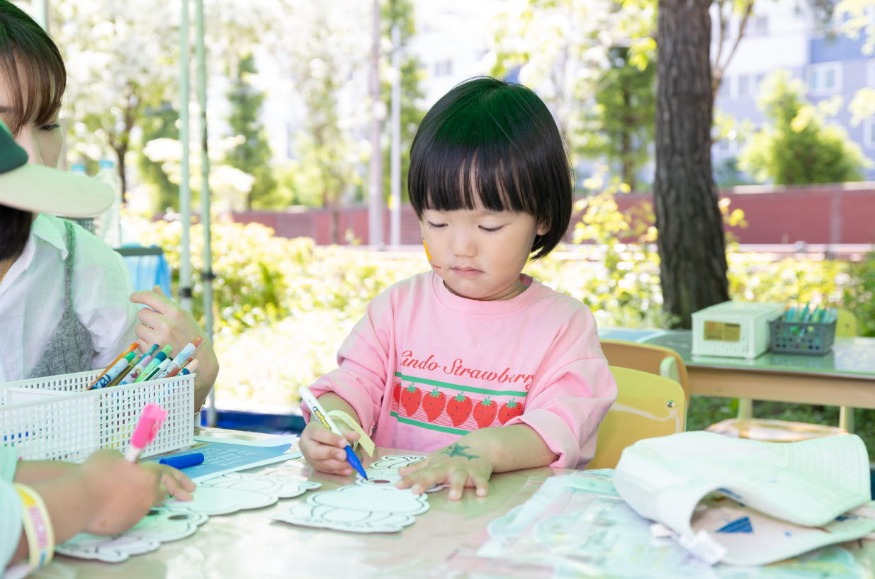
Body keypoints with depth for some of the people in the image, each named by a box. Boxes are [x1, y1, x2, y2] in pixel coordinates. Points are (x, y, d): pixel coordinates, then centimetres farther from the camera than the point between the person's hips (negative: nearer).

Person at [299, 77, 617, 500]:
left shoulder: (564, 323, 0)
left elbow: (562, 426, -11)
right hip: (391, 498, 3)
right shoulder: (398, 305, 11)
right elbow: (354, 383, 6)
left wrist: (484, 447, -31)